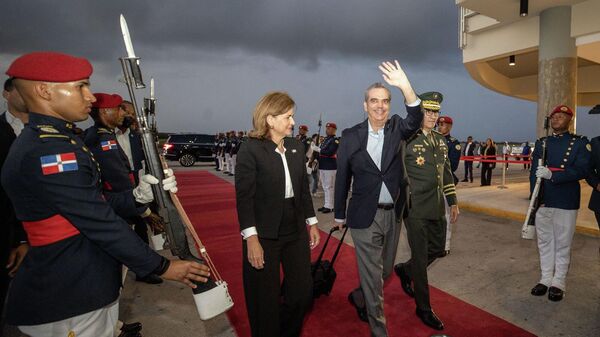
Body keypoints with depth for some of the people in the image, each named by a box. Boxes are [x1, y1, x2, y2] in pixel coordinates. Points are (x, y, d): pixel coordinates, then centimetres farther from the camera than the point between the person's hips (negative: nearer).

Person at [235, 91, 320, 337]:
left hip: (296, 230, 6)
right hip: (264, 234, -5)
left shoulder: (297, 146, 6)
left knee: (303, 291, 14)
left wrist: (312, 222, 11)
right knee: (266, 299, 10)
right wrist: (251, 238, -19)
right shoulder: (250, 149, -11)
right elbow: (244, 196, -14)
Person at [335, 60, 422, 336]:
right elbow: (342, 177, 0)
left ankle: (359, 297, 49)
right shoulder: (351, 136, -7)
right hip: (364, 216, -3)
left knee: (385, 271, 21)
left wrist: (406, 86, -39)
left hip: (393, 213, 4)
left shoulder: (396, 128, -1)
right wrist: (339, 214, 5)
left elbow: (415, 119, -24)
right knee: (372, 275, 5)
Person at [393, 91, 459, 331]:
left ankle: (405, 270, 44)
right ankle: (424, 308, 20)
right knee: (420, 257, 3)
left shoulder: (441, 140, 12)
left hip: (437, 209, 7)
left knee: (437, 249, 17)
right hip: (416, 210, -7)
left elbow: (446, 173, 17)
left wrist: (452, 202, 15)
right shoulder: (406, 139, -12)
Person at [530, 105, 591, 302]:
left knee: (562, 244, 7)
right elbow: (534, 172, 3)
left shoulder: (581, 143, 0)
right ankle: (546, 279, 25)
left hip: (566, 203, -3)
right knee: (544, 242, 12)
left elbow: (582, 170, -12)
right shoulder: (541, 143, 8)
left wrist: (552, 175, -26)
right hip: (542, 201, 3)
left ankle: (558, 283, 20)